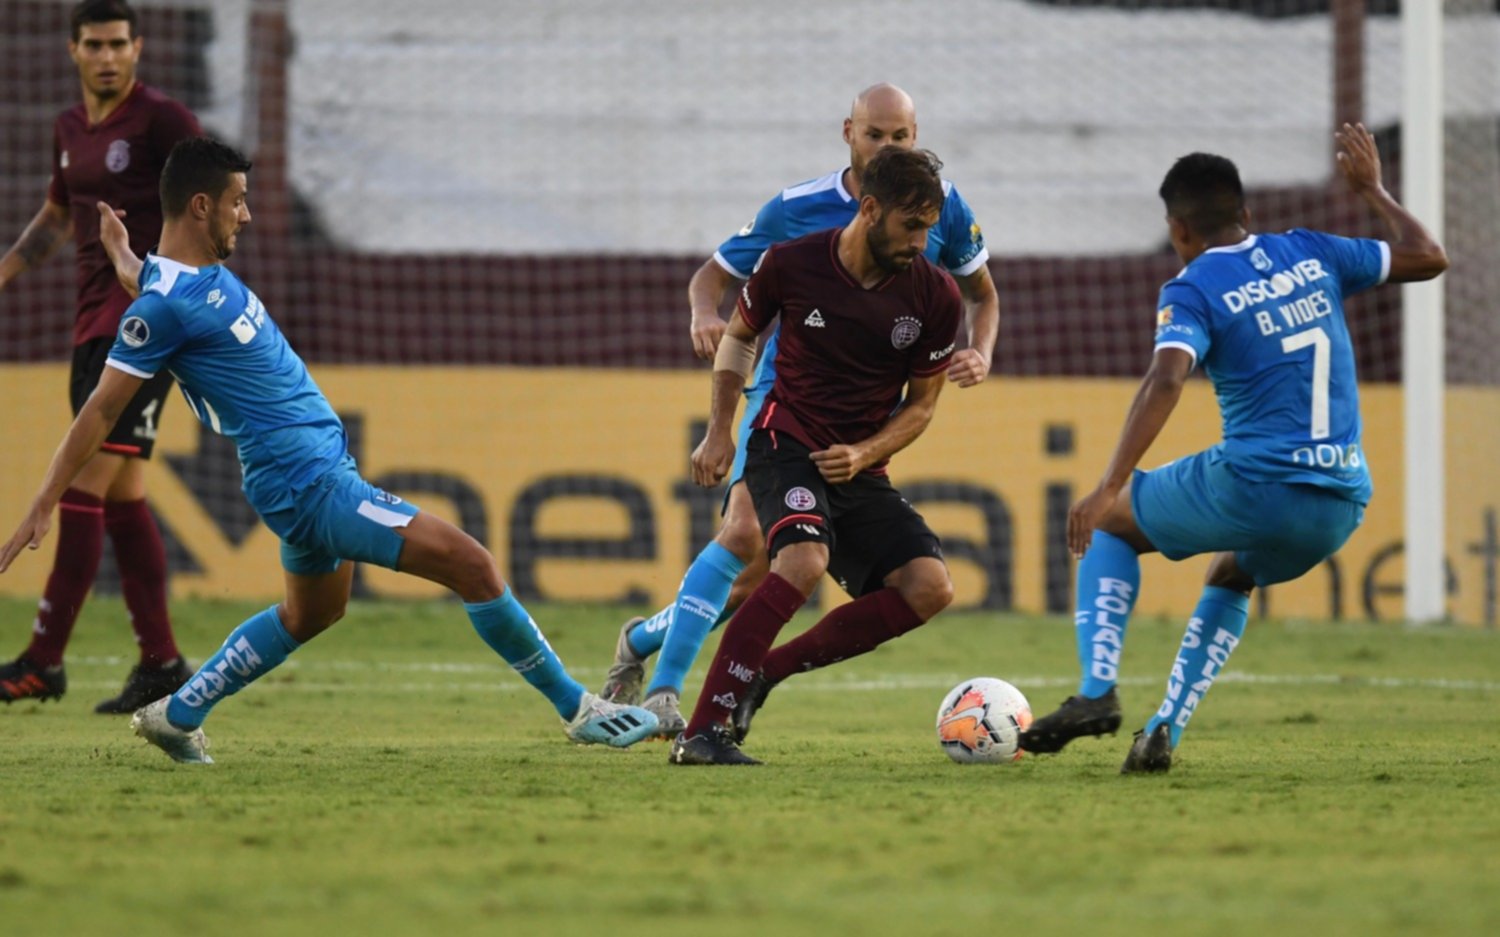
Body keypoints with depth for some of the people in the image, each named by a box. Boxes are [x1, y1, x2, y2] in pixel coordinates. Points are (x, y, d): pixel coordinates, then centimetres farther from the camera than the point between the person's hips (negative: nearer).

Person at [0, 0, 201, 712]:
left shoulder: (162, 120, -9)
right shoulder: (71, 129, 15)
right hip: (96, 323, 8)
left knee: (85, 485, -13)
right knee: (123, 497, 7)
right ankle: (161, 663, 12)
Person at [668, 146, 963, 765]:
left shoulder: (935, 297, -4)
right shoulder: (792, 265, -8)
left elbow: (920, 406, 7)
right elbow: (739, 335, 11)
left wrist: (862, 454, -11)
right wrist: (719, 431, 2)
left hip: (860, 467, 4)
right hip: (784, 445, -4)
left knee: (929, 587, -17)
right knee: (805, 560, -33)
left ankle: (766, 671, -8)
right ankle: (701, 733, -34)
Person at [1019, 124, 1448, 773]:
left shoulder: (1193, 289, -4)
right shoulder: (1310, 255, 11)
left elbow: (1165, 381, -21)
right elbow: (1428, 257, 22)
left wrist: (1110, 488, -27)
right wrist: (1372, 190, 37)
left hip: (1252, 487, -6)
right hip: (1341, 506, 6)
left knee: (1108, 524, 20)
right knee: (1228, 579, 35)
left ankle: (1096, 691, 2)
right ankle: (1164, 732, 20)